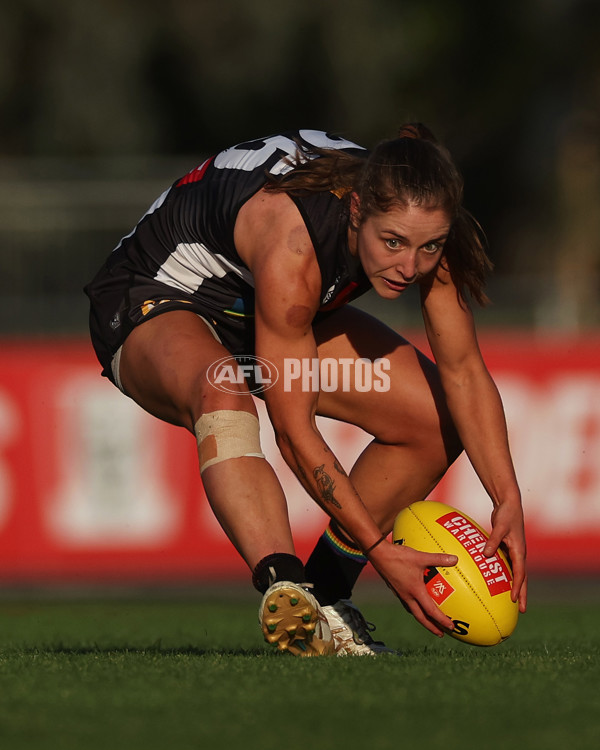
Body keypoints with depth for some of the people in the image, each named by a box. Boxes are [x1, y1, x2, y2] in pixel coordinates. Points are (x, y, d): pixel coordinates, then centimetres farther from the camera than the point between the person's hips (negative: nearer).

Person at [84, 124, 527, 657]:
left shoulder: (421, 225, -23)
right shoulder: (291, 246, -41)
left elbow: (464, 371, -11)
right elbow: (294, 433, -36)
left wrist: (507, 499, -22)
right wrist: (379, 551, -36)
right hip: (157, 301, -7)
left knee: (440, 418, -4)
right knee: (225, 396, -42)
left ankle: (325, 596, 7)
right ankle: (285, 589, -57)